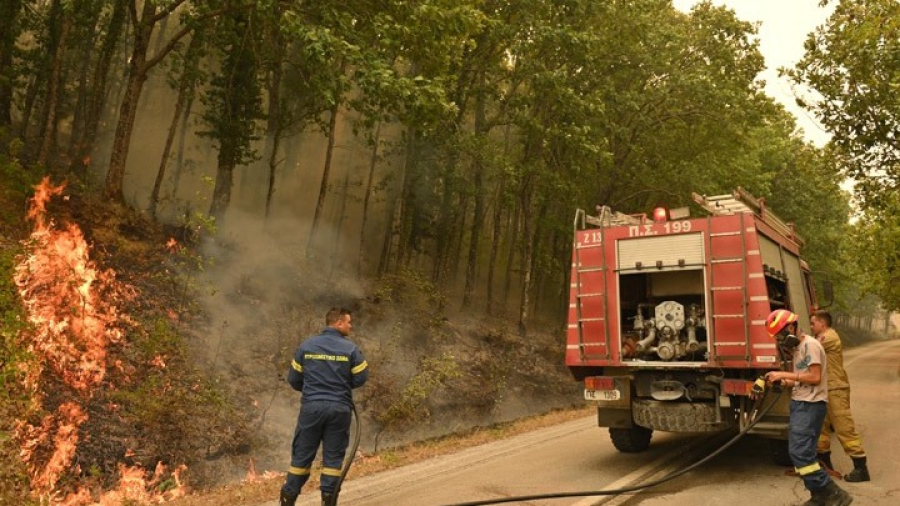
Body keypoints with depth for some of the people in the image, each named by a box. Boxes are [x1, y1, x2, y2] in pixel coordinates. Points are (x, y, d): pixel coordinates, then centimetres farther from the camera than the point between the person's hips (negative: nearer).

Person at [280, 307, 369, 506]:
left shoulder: (306, 345, 2)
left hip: (311, 407, 2)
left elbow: (293, 378, 6)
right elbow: (361, 378, -1)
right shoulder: (351, 348, -5)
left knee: (302, 454, 11)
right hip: (339, 408, -2)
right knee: (333, 456, 9)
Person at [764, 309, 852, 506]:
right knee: (799, 452, 9)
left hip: (810, 405, -10)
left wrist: (784, 374, -17)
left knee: (800, 452, -15)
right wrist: (783, 382, 4)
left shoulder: (810, 344, -13)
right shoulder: (797, 348, 16)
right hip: (800, 404, 10)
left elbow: (815, 377, -19)